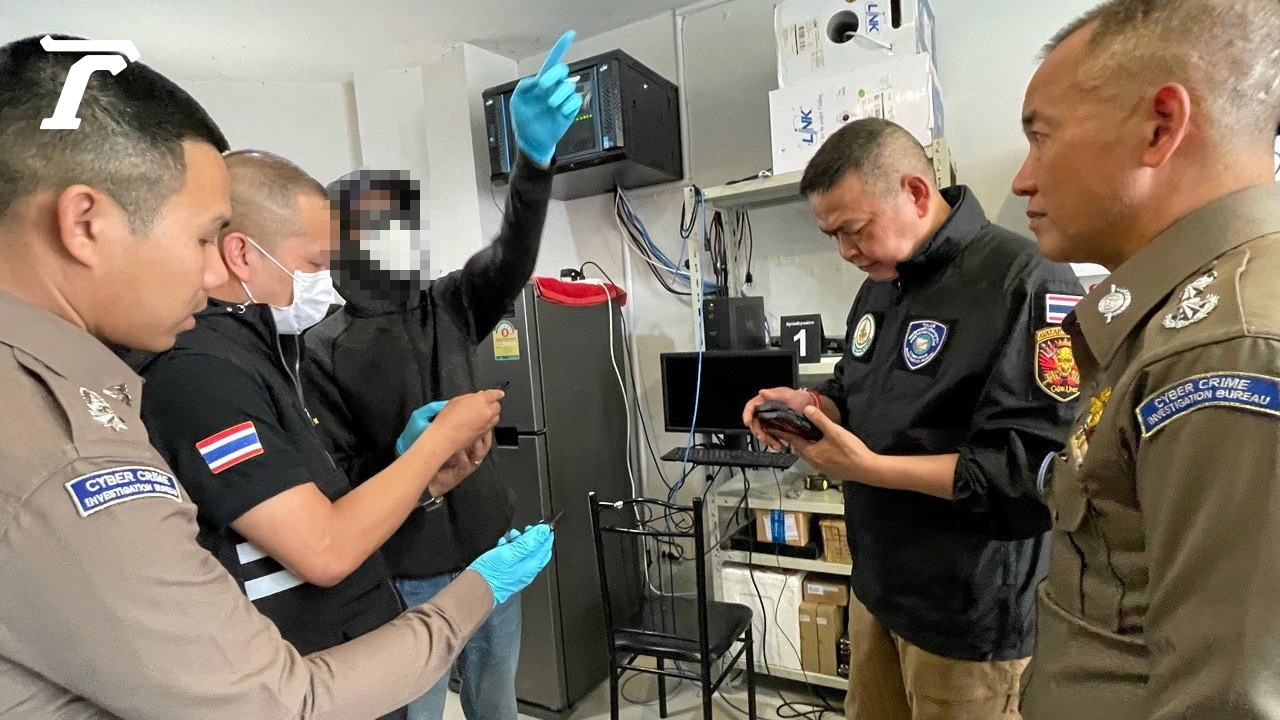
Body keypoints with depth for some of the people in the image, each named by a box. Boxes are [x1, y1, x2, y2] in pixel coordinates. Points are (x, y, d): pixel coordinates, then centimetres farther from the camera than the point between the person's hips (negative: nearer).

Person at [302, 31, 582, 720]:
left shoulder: (450, 307, 1)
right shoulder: (324, 350, -6)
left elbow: (512, 258, -18)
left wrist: (536, 154, -35)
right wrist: (401, 455, -28)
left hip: (489, 555, 4)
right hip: (404, 578, -3)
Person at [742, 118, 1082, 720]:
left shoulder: (1027, 283, -20)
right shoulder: (881, 286, 8)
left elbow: (1039, 471, -25)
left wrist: (870, 468, -27)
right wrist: (810, 404, -5)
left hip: (968, 608, -8)